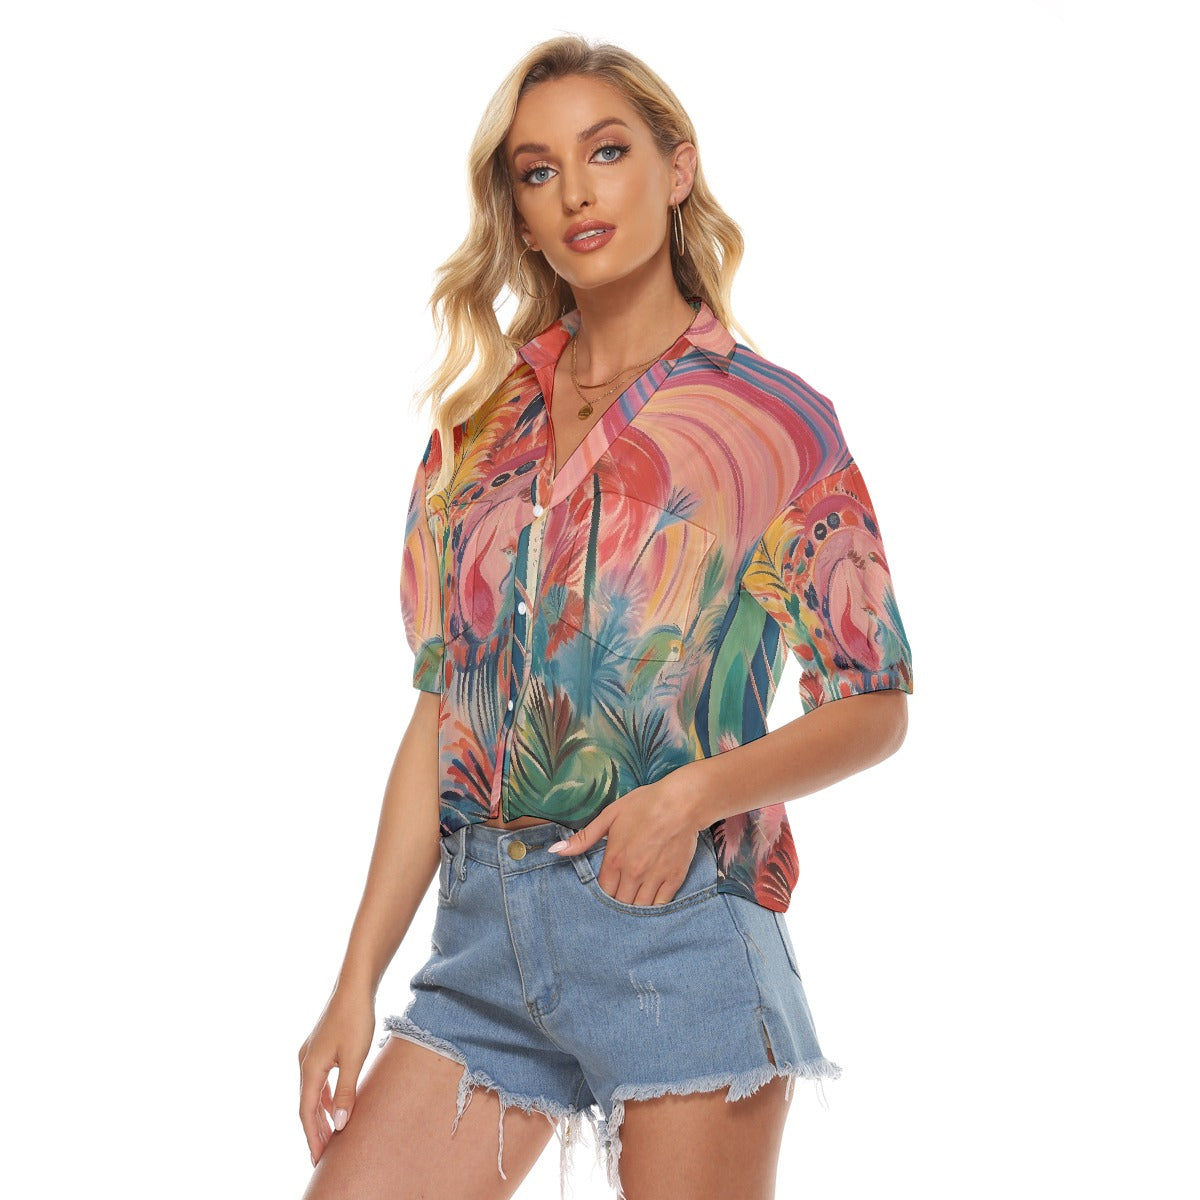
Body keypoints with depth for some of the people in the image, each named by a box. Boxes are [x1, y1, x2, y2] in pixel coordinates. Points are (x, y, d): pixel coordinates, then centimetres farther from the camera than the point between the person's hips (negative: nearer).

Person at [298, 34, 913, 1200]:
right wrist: (357, 980, 7)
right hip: (485, 935, 4)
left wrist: (696, 792, -17)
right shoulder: (480, 427, 11)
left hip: (679, 925, -3)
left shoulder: (773, 418, 0)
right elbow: (441, 710, 11)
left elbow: (874, 704, 1)